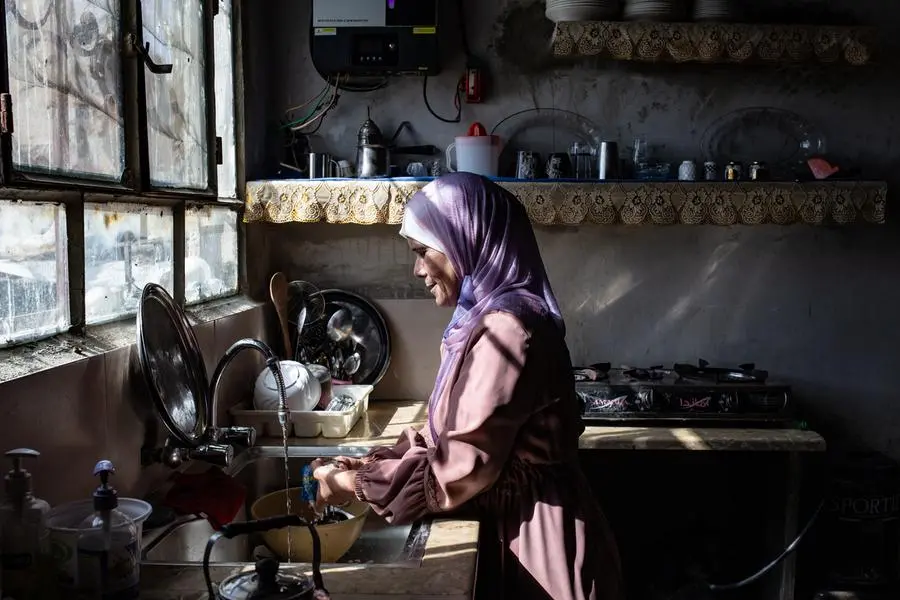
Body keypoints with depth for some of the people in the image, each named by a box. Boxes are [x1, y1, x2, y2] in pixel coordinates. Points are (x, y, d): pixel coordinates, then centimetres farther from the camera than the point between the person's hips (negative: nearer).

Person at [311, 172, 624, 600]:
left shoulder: (505, 329, -24)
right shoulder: (488, 318, 7)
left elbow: (460, 471, -22)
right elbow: (449, 437, 10)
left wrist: (357, 484, -12)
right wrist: (371, 463, 0)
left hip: (536, 533, -9)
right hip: (515, 523, 9)